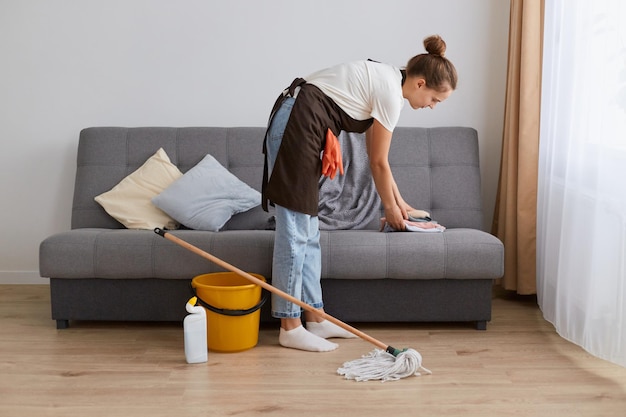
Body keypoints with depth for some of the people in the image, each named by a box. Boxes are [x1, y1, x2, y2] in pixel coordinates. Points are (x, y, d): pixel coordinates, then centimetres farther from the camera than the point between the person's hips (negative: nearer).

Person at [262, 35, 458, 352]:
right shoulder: (391, 93, -12)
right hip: (297, 126, -10)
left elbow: (375, 156, 23)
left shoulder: (385, 81, 17)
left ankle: (315, 319, 15)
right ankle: (290, 328, -2)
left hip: (297, 126, 10)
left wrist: (399, 200, 28)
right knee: (295, 233, -8)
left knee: (309, 233, 10)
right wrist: (390, 208, 10)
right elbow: (379, 162, -4)